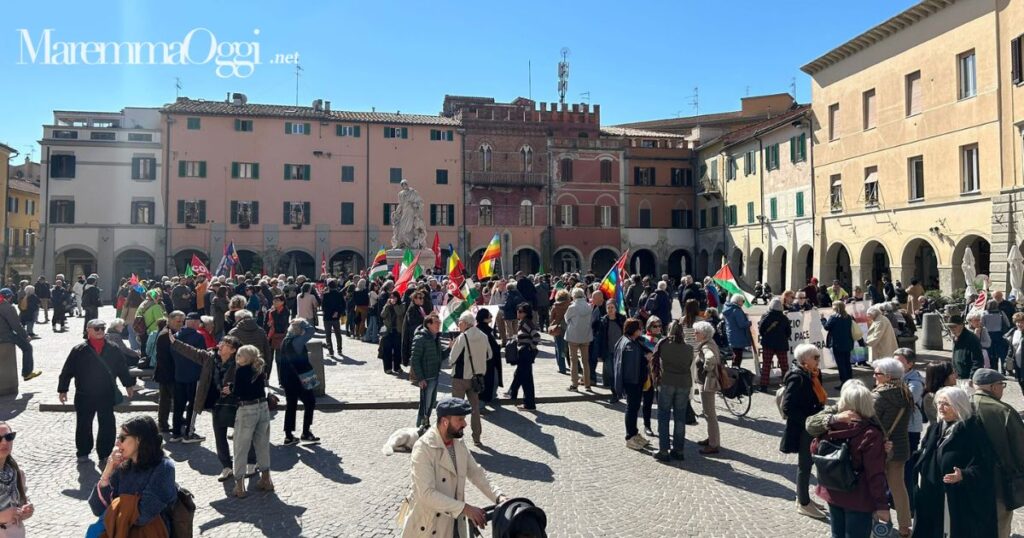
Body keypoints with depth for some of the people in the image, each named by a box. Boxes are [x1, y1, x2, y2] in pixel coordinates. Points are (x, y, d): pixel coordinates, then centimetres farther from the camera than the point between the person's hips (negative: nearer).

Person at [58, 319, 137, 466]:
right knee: (84, 426, 11)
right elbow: (67, 371, -1)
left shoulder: (112, 350, 3)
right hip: (84, 396, -1)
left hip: (107, 395, 1)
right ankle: (83, 452, 28)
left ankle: (104, 454, 14)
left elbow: (122, 368, 12)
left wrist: (129, 384, 16)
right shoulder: (78, 351, -4)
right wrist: (62, 390, -1)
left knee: (107, 426, 3)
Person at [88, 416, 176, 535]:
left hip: (149, 532, -5)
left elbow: (143, 515, -18)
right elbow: (98, 510, 3)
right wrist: (106, 474, -7)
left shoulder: (163, 468, -13)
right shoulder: (122, 467, 4)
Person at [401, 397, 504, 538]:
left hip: (456, 520, 6)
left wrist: (498, 497, -9)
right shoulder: (423, 448, -22)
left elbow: (476, 472, 6)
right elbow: (427, 494, -28)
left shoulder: (458, 443, 0)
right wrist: (465, 508, -31)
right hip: (428, 525, -6)